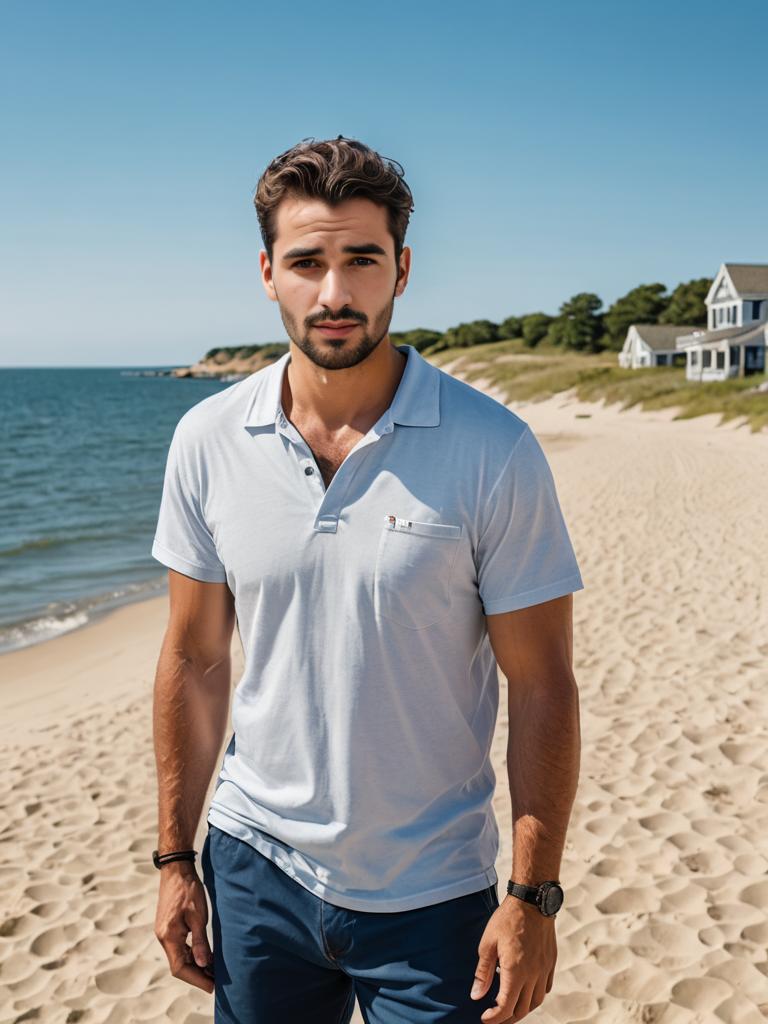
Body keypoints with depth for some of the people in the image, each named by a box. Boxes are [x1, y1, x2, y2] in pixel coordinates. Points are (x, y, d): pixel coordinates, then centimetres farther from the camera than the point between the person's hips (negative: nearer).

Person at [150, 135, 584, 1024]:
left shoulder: (494, 452, -15)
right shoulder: (207, 441, -5)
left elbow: (541, 685, -10)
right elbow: (195, 660, 2)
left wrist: (532, 896, -10)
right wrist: (174, 858, 5)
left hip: (431, 895, -2)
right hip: (255, 864, 3)